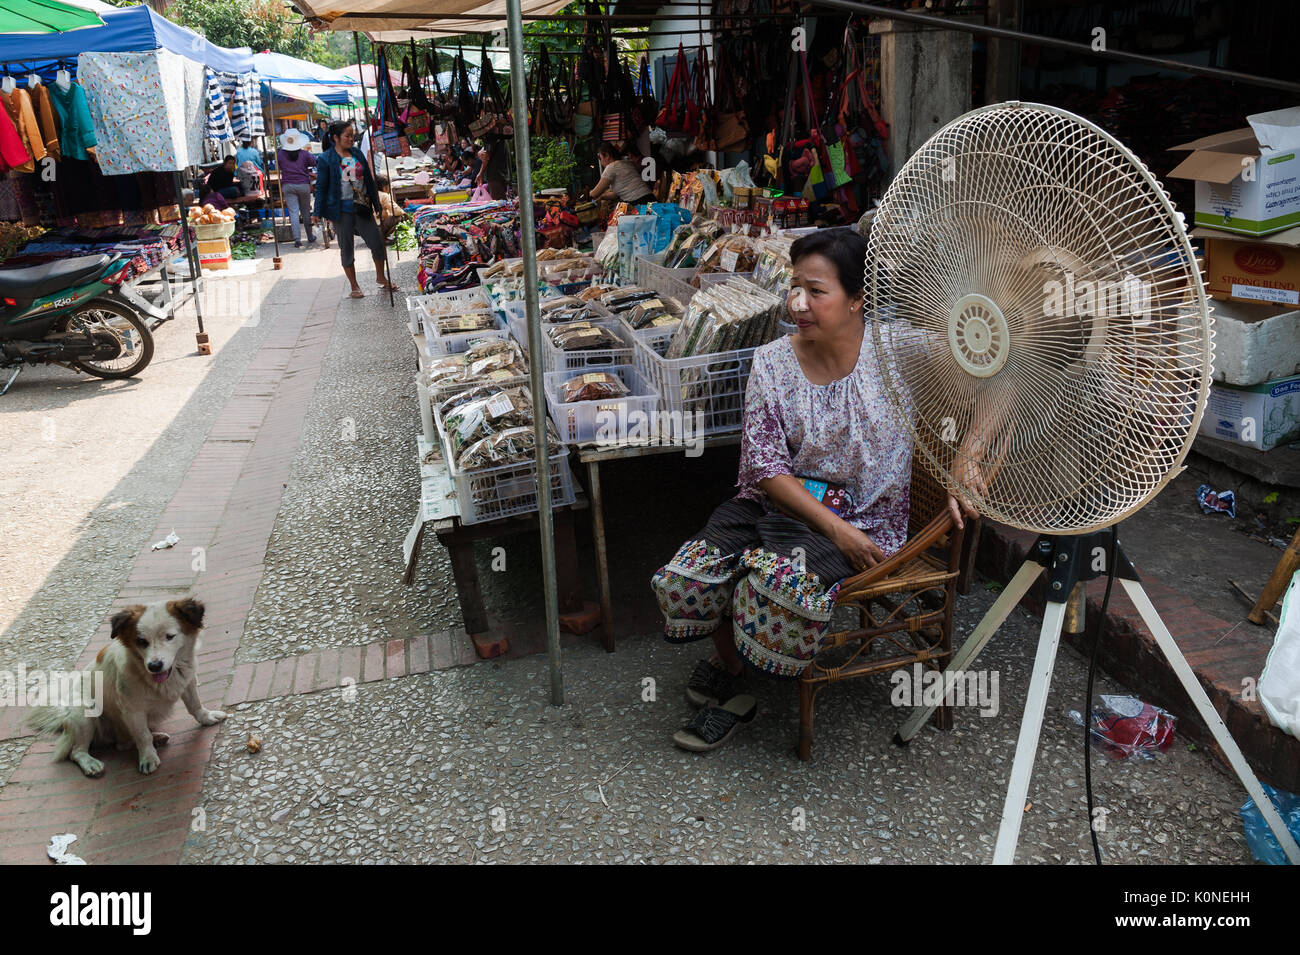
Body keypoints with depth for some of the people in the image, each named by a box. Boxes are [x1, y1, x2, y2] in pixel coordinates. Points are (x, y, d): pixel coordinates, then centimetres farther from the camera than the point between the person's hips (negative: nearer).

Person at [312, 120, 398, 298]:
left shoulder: (358, 154, 9)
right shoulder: (325, 159, -6)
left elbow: (369, 180, 16)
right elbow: (321, 187, -4)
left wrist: (375, 202, 16)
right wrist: (319, 213, -6)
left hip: (362, 208, 4)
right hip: (342, 211, -4)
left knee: (377, 243, 4)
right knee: (346, 248, 5)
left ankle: (381, 277, 26)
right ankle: (354, 286, 16)